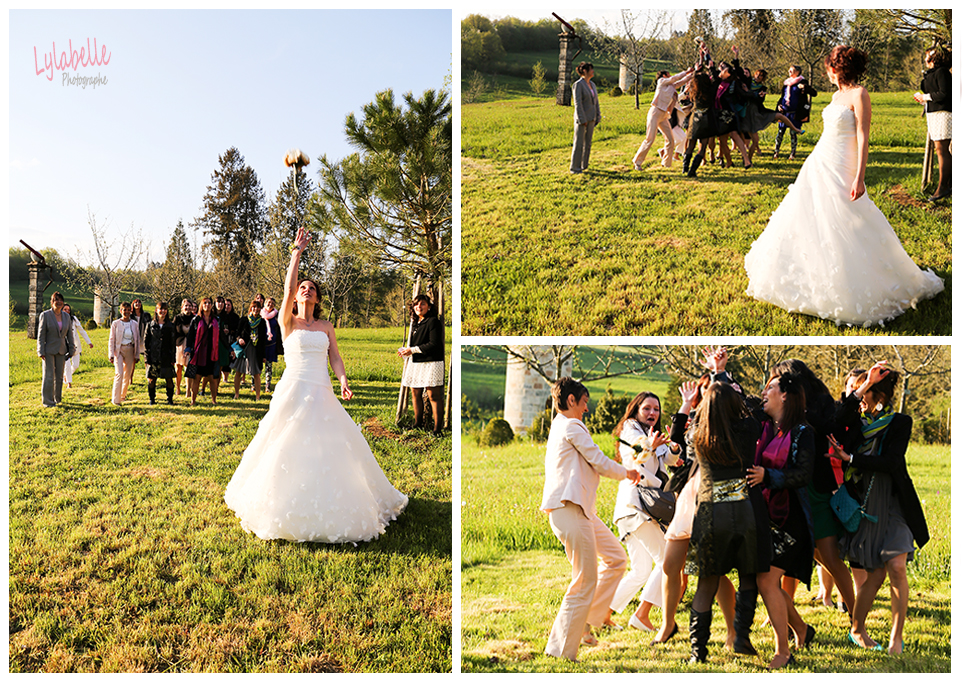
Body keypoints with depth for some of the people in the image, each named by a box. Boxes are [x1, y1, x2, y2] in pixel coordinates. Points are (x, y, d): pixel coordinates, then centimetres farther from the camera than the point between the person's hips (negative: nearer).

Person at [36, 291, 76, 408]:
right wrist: (41, 352, -12)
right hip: (49, 350, -4)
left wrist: (71, 350, 8)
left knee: (59, 375, 11)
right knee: (48, 375, -4)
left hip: (61, 350, 4)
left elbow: (69, 334, 11)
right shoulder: (45, 315, -7)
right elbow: (41, 334, -8)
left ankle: (57, 398, 25)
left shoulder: (66, 316, 7)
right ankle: (47, 401, 3)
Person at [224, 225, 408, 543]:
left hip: (322, 394, 3)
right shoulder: (288, 321, 4)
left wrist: (343, 380, -10)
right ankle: (284, 508, 10)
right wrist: (297, 251, -11)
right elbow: (288, 286, -9)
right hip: (293, 391, -3)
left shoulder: (326, 326, 14)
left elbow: (335, 356, 8)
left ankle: (328, 510, 15)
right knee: (289, 450, -3)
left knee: (330, 449, 2)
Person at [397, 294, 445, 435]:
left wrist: (412, 350, -14)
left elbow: (434, 344, -16)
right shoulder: (415, 323, 17)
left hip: (431, 363, -8)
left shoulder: (433, 322, -9)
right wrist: (405, 350, 6)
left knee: (433, 395, -8)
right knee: (415, 393, 10)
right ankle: (418, 425, 21)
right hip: (416, 363, 9)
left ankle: (437, 429, -5)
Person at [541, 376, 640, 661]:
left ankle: (585, 621, 17)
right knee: (586, 580, -6)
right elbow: (601, 463, -7)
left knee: (617, 559, 16)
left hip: (580, 509, 10)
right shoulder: (572, 426, -8)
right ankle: (560, 651, 1)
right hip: (569, 509, -10)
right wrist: (627, 472, 11)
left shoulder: (558, 427, 21)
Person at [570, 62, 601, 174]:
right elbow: (578, 103, -17)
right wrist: (582, 120, -21)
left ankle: (583, 165, 18)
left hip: (591, 119, 7)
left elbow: (595, 102, 15)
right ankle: (574, 168, 2)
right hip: (581, 118, -7)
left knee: (587, 143, 10)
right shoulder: (578, 84, -11)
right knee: (578, 143, -4)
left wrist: (598, 117, 10)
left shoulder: (592, 85, 12)